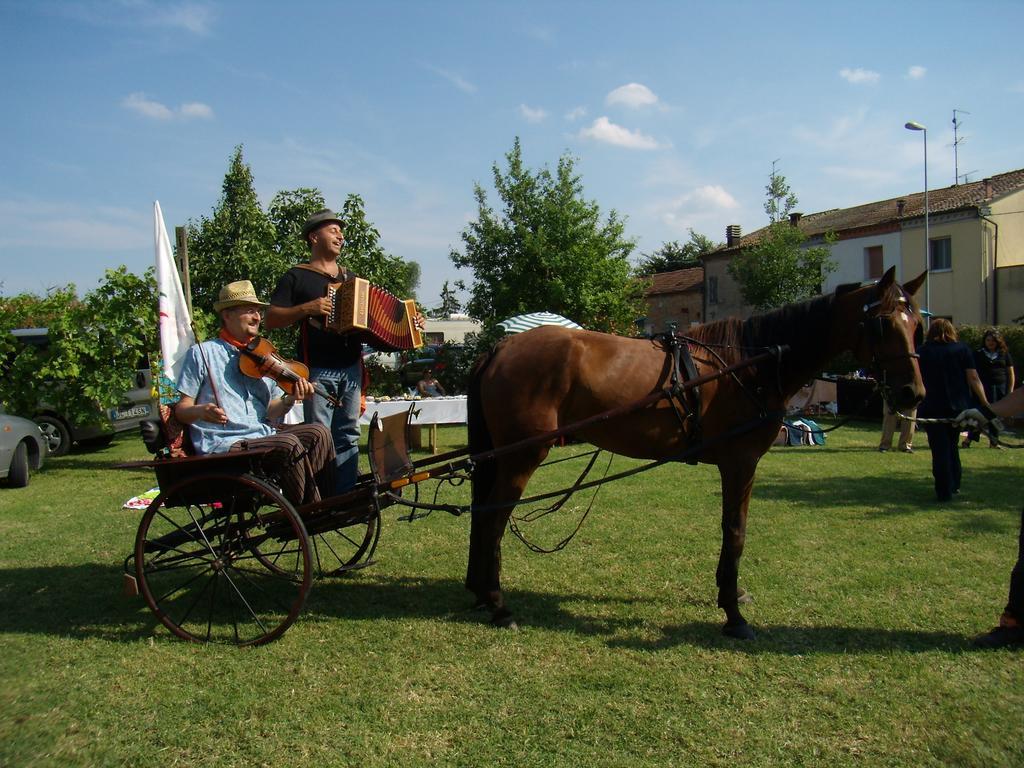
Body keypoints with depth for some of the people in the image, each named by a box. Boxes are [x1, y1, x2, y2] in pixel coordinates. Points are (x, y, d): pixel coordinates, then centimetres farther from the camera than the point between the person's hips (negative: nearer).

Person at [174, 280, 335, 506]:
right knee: (288, 444, -29)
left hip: (264, 435, 6)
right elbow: (181, 409, 2)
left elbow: (271, 412, 11)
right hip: (221, 445, -5)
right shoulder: (201, 353, 2)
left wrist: (290, 399, -10)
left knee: (318, 433, -18)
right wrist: (200, 411, -21)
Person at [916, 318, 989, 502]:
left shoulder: (923, 352, 0)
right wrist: (985, 403, -2)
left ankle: (945, 492, 0)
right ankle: (954, 484, 29)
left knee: (940, 449, 1)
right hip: (958, 407, 2)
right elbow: (973, 379, -4)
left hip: (932, 409, -2)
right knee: (952, 446, 21)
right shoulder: (962, 349, 2)